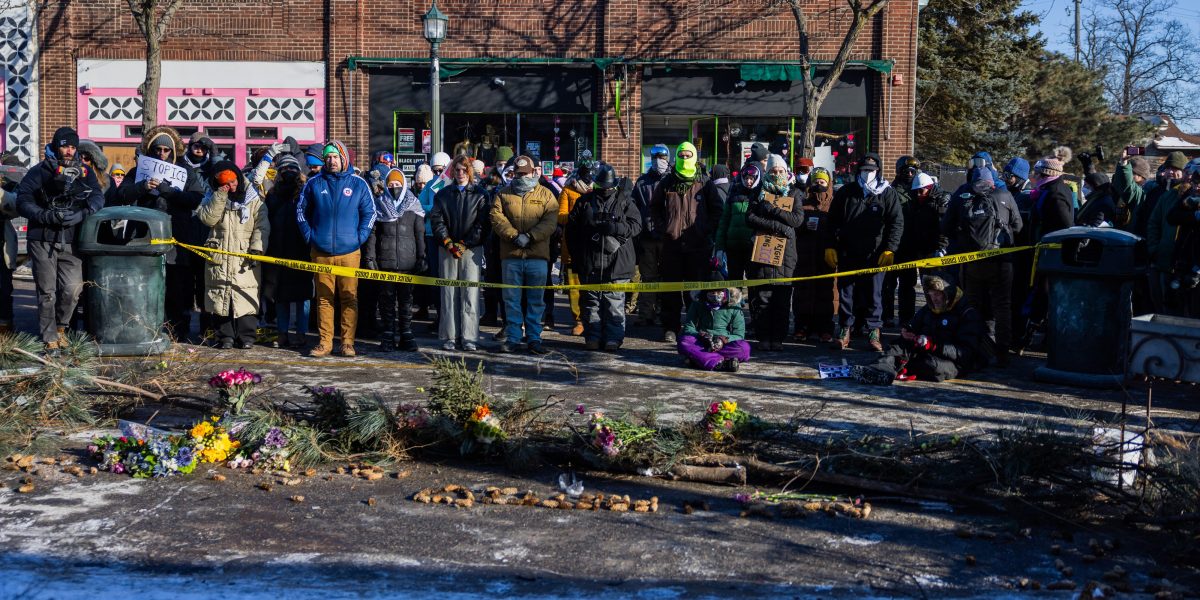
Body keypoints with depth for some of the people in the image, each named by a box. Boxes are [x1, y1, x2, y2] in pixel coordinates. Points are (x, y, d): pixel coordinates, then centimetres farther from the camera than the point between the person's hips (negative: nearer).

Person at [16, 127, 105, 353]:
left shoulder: (85, 172, 11)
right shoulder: (40, 171, 3)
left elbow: (97, 197, -2)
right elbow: (23, 202, -4)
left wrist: (83, 214, -20)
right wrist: (46, 216, -19)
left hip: (70, 241, 2)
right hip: (43, 240, -2)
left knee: (73, 288, -7)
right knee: (47, 291, 1)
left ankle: (60, 326, 19)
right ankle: (50, 338, 11)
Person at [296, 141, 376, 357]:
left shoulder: (358, 184, 5)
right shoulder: (314, 183, 8)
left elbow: (369, 212, 9)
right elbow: (301, 210, 16)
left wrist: (360, 237, 0)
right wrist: (309, 235, 6)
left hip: (349, 252, -1)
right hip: (321, 252, 1)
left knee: (349, 298, 0)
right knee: (324, 298, 3)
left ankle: (348, 342, 6)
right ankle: (325, 342, 8)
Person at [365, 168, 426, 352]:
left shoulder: (413, 205, 8)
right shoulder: (379, 204, 7)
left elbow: (420, 233, 9)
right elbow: (372, 233, 5)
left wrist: (421, 257, 3)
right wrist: (370, 257, -2)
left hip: (408, 261, 0)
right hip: (385, 260, 0)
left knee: (406, 299, 5)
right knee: (386, 299, 2)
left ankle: (406, 336, 11)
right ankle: (388, 338, 7)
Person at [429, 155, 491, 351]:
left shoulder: (480, 195, 6)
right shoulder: (442, 194, 12)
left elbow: (482, 224, -1)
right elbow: (436, 220, 4)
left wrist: (464, 244, -9)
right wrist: (449, 243, -9)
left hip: (472, 249, -2)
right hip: (447, 249, 2)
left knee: (470, 294, -6)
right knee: (449, 293, 1)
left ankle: (469, 338, -3)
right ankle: (449, 337, 5)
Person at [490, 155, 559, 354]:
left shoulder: (545, 194, 7)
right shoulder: (503, 194, 11)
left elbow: (550, 221, -4)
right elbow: (496, 217, -1)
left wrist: (530, 236, -16)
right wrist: (514, 235, -15)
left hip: (537, 255, -1)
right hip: (510, 255, 1)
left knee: (536, 299, 4)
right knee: (511, 298, 5)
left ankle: (534, 338, 11)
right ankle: (513, 337, 13)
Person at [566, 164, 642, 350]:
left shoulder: (624, 202, 5)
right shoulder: (584, 202, 9)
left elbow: (636, 225, -3)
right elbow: (571, 229, 12)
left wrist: (613, 228, -17)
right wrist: (576, 256, 8)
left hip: (617, 263, -2)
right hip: (589, 263, 2)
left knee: (615, 303, -1)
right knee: (591, 302, 6)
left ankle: (613, 338, 6)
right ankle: (592, 337, 14)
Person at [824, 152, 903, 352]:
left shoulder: (887, 194, 2)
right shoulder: (845, 192, 8)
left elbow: (897, 223, -1)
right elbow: (832, 221, 11)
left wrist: (889, 249, -9)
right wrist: (830, 246, 4)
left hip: (874, 255, -2)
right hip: (847, 254, 2)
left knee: (873, 295, 2)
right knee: (845, 294, 5)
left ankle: (874, 333, 9)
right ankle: (844, 331, 14)